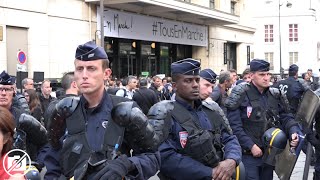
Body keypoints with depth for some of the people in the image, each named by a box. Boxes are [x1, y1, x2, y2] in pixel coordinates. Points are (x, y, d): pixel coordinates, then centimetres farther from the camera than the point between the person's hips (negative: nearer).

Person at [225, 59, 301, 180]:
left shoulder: (275, 95, 8)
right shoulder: (240, 95, -11)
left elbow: (285, 117, 9)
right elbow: (234, 126, -15)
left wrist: (293, 131, -12)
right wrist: (251, 146, -18)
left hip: (269, 154, 6)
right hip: (248, 155, -6)